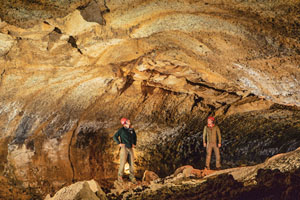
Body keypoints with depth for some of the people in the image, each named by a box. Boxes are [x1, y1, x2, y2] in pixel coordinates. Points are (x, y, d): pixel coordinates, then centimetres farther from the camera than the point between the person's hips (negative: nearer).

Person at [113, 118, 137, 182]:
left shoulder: (132, 129, 9)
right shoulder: (122, 130, -5)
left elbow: (135, 136, 26)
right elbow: (115, 136, -2)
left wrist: (134, 144, 15)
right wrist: (119, 143, -10)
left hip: (130, 148, 5)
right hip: (124, 148, -5)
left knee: (131, 163, 4)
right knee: (123, 162, -8)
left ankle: (132, 177, 11)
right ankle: (120, 176, 5)